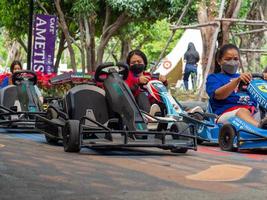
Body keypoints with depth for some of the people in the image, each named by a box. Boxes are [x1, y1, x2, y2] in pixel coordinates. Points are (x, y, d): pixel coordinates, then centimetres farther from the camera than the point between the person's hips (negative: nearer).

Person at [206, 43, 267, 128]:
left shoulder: (243, 77, 33)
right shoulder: (213, 77, 16)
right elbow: (218, 95, -7)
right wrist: (237, 80, -22)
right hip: (226, 114, -5)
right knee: (242, 112, -39)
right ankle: (260, 126, -70)